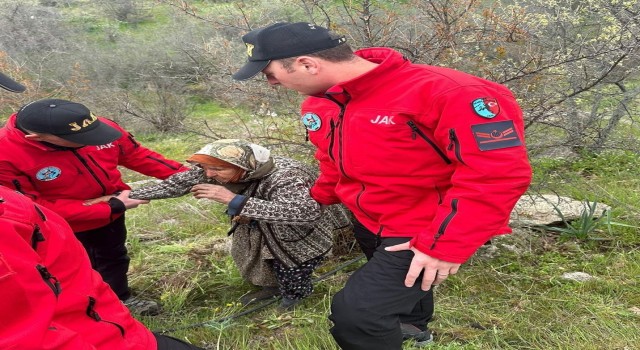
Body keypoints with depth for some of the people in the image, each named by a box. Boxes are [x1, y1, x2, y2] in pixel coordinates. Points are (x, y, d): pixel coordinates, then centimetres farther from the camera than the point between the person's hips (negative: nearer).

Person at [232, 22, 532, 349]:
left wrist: (444, 244, -31)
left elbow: (499, 172, -32)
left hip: (425, 235, -7)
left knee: (354, 315, -16)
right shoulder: (316, 106, -6)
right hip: (370, 225, 8)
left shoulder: (444, 92, -32)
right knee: (405, 281, 32)